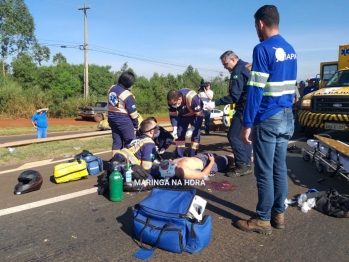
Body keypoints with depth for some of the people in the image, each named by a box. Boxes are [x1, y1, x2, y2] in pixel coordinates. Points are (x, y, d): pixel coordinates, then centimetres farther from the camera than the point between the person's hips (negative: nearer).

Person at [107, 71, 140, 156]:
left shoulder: (111, 89, 1)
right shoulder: (127, 95, -20)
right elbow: (133, 112, -13)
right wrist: (136, 124, -2)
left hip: (112, 119, 7)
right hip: (124, 121, -7)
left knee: (116, 141, 13)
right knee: (129, 142, 5)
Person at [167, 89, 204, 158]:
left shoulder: (192, 98, -41)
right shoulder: (172, 101, -26)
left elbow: (198, 115, -30)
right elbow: (172, 115, -11)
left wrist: (191, 129, -31)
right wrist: (175, 129, -20)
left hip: (196, 114, -4)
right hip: (183, 115, 4)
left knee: (195, 135, -11)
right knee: (179, 134, -2)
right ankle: (179, 157, 5)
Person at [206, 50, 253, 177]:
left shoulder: (238, 72, -15)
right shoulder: (247, 66, 15)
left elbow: (234, 96, -22)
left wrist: (215, 103, -21)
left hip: (245, 108, -10)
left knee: (233, 136, -7)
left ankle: (243, 165, -5)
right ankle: (246, 164, 18)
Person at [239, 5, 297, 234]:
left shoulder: (263, 49, -12)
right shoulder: (291, 50, 14)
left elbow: (255, 90, -17)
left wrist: (247, 125, -14)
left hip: (268, 119, -8)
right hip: (287, 118, 8)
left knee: (264, 172, 1)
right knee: (280, 168, 13)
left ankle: (263, 220, 13)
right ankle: (279, 214, 24)